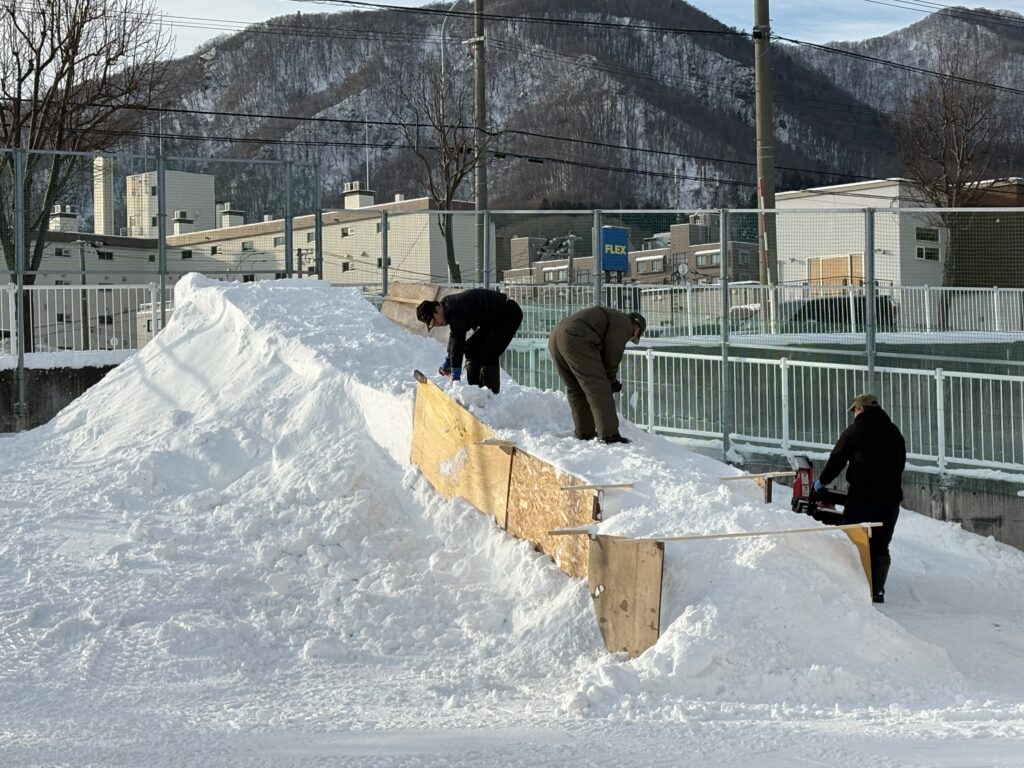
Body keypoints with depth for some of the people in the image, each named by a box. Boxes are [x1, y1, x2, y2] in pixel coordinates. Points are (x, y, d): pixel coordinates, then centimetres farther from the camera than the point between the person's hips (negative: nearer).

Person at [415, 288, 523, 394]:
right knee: (471, 348, 11)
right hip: (494, 318, 11)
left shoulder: (456, 311, -28)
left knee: (488, 355, -19)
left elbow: (457, 343, -28)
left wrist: (455, 376, -26)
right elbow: (454, 336, 19)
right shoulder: (448, 305, 4)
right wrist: (448, 361, 24)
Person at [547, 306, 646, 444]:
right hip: (576, 340, -10)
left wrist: (610, 379, 26)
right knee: (597, 388, -8)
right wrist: (611, 379, 12)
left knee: (575, 389, 20)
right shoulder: (624, 324, 6)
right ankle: (610, 434, -12)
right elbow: (611, 355, -2)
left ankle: (585, 433, 23)